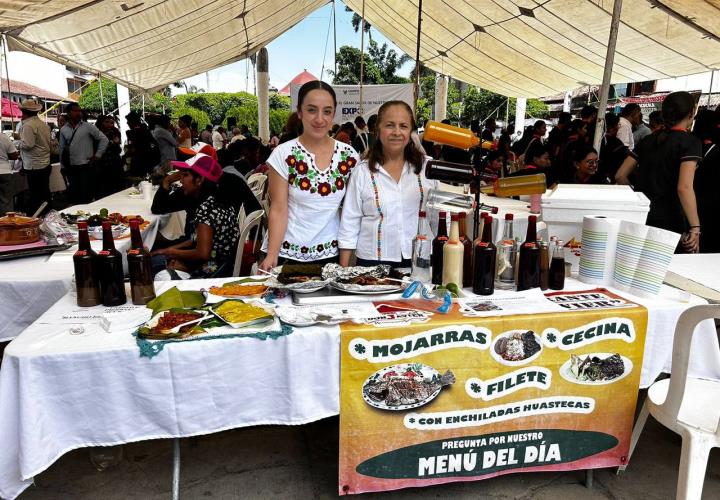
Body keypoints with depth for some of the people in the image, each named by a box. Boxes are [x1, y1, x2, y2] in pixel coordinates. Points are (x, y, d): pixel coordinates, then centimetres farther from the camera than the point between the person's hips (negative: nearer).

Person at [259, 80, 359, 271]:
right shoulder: (283, 155, -8)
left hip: (331, 253, 3)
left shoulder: (348, 155, 0)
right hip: (288, 253, -2)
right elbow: (278, 210, -9)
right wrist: (272, 255, -17)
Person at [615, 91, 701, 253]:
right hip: (673, 220, -6)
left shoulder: (649, 140, 10)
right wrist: (695, 228, -21)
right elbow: (684, 187, -21)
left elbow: (620, 176, 9)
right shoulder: (691, 142, -7)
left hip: (644, 216, 6)